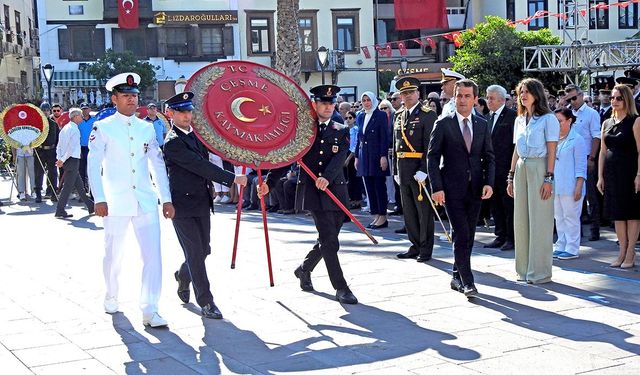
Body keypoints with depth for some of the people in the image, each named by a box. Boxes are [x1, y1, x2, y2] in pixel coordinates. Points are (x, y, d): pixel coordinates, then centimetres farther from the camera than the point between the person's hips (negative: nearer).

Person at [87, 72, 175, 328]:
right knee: (113, 254, 10)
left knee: (153, 254, -7)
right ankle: (111, 297, 35)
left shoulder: (147, 128, 11)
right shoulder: (102, 128, 0)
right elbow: (93, 165, -4)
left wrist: (166, 199, 8)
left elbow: (158, 164, 12)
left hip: (146, 201, 3)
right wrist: (99, 199, -12)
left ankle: (149, 310, -4)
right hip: (116, 202, -3)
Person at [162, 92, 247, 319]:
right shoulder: (172, 142, -15)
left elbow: (205, 162, 21)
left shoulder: (196, 134, 10)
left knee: (203, 250, 14)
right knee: (195, 253, -4)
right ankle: (206, 302, 2)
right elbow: (200, 166, -22)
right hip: (183, 205, -7)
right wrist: (233, 179, -23)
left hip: (202, 203, 8)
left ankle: (183, 276, 43)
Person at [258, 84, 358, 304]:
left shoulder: (341, 132, 8)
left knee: (327, 240, 13)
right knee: (330, 242, -8)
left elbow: (339, 157, -10)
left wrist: (327, 177, -28)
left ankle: (304, 269, 38)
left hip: (336, 190, 3)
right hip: (313, 193, -3)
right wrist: (269, 183, -5)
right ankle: (341, 288, -1)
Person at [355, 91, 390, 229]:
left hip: (377, 155, -6)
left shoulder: (381, 115, -4)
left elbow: (385, 137, -9)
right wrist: (357, 157, 12)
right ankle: (376, 215, 12)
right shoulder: (360, 117, 13)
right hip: (364, 156, 6)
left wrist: (383, 156, -15)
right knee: (369, 187, 6)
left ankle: (383, 217, 2)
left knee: (379, 186, -4)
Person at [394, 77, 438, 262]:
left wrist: (423, 171, -19)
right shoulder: (399, 116, 14)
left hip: (420, 169, -7)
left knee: (424, 210, 1)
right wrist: (396, 170, 14)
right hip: (403, 170, 7)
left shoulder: (428, 115, -6)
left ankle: (425, 249, 10)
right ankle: (415, 246, 23)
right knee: (409, 211, 12)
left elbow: (430, 146, -13)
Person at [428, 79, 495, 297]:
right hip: (452, 189, -4)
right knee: (461, 235, -10)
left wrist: (489, 183, -4)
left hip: (475, 189, 4)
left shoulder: (482, 125, 10)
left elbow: (489, 157, 10)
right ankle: (467, 282, -5)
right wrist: (437, 188, -11)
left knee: (468, 236, 9)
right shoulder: (443, 125, -2)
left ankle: (457, 277, 22)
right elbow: (432, 157, -3)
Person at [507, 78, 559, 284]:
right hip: (521, 169, 7)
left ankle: (540, 272, 3)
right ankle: (525, 269, 17)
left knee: (539, 221, -3)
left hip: (539, 169, -7)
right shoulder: (519, 120, 15)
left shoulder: (548, 119, -4)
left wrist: (549, 178, -15)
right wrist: (511, 176, 13)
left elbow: (552, 151, -9)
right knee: (521, 220, 8)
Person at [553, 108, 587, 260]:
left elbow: (581, 166, -8)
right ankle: (560, 246, 18)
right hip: (555, 186, 6)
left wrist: (578, 187, -13)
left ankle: (572, 249, 4)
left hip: (570, 187, -6)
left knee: (571, 217, -1)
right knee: (559, 217, 11)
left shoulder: (577, 139, -6)